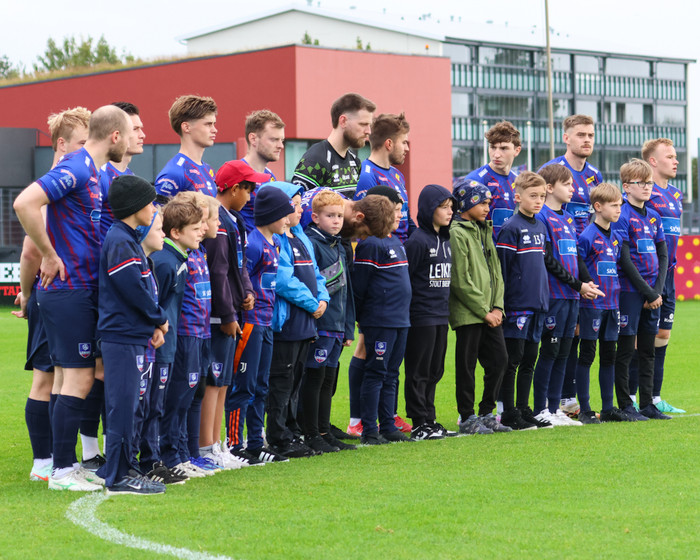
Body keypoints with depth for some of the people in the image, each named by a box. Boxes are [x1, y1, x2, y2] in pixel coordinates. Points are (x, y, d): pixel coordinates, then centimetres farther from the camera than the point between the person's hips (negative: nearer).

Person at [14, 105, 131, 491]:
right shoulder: (75, 169, -15)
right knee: (79, 379, -7)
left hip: (80, 289, 9)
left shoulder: (92, 171, 14)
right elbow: (24, 203, -27)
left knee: (70, 379, 12)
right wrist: (50, 256, -20)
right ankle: (62, 471, -4)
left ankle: (67, 464, 17)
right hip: (68, 289, -9)